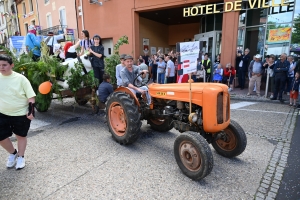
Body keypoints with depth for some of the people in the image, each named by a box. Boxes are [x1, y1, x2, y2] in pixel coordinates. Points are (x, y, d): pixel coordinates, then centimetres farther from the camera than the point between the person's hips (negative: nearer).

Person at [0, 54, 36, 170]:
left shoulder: (20, 78, -11)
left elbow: (31, 96, -9)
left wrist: (31, 111, -14)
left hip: (21, 114, -3)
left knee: (21, 135, 11)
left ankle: (20, 157, 31)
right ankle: (13, 153, 33)